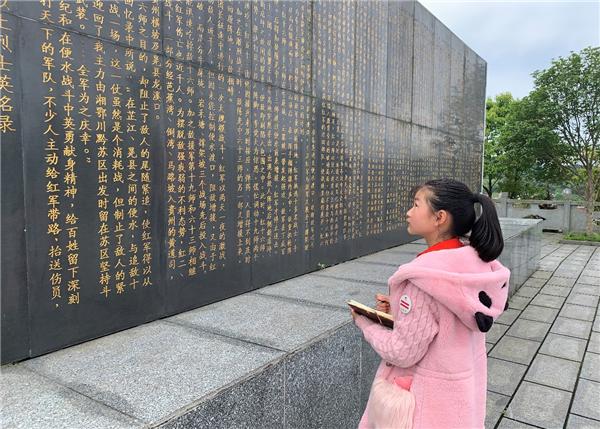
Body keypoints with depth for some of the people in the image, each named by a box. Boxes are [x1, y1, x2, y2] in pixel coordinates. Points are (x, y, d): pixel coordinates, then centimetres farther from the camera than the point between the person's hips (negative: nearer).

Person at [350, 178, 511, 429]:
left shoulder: (424, 275, -30)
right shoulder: (476, 259, -7)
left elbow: (402, 353, -22)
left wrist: (365, 324, -7)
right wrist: (401, 309, 1)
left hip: (430, 394, -7)